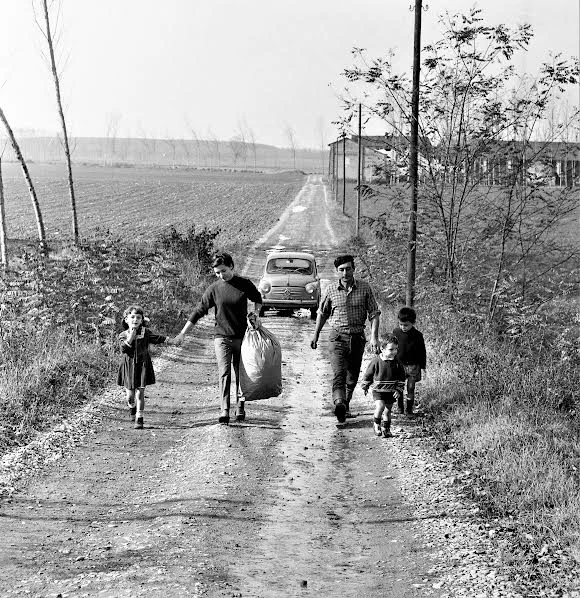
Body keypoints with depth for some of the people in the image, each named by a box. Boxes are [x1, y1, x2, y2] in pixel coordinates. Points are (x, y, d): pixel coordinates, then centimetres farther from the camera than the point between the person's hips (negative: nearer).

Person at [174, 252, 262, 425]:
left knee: (241, 375, 8)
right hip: (222, 337, -1)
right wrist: (182, 333, -1)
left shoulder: (245, 284, -2)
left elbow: (257, 298, 20)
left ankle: (240, 408, 21)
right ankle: (224, 411, -12)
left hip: (242, 337, 1)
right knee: (224, 373, -11)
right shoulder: (214, 289, -3)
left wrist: (256, 314, 2)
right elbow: (198, 311, 1)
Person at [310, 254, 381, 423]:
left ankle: (345, 404, 32)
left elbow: (374, 313, -1)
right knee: (339, 373, -20)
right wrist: (315, 335, 17)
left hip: (357, 337, 2)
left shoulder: (365, 288, -1)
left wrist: (374, 336, -12)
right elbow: (322, 313, 14)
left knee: (353, 376, 12)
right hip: (337, 336, -2)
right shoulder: (331, 289, 0)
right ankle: (339, 403, -37)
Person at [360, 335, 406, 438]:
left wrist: (399, 390, -2)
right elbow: (368, 374, 1)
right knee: (380, 406, -20)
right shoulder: (376, 361, -12)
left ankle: (386, 429, 27)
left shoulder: (397, 363, -3)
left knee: (387, 411, 9)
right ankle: (376, 424, 5)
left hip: (391, 392, 3)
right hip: (378, 390, -3)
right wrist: (365, 386, 10)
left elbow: (401, 377, 6)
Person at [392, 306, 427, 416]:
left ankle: (410, 409, 11)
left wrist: (423, 368, 2)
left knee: (410, 388, 0)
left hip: (413, 365, -1)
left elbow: (422, 352, 0)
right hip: (398, 364, 2)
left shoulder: (417, 336, -8)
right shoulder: (396, 332, -4)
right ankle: (400, 407, 19)